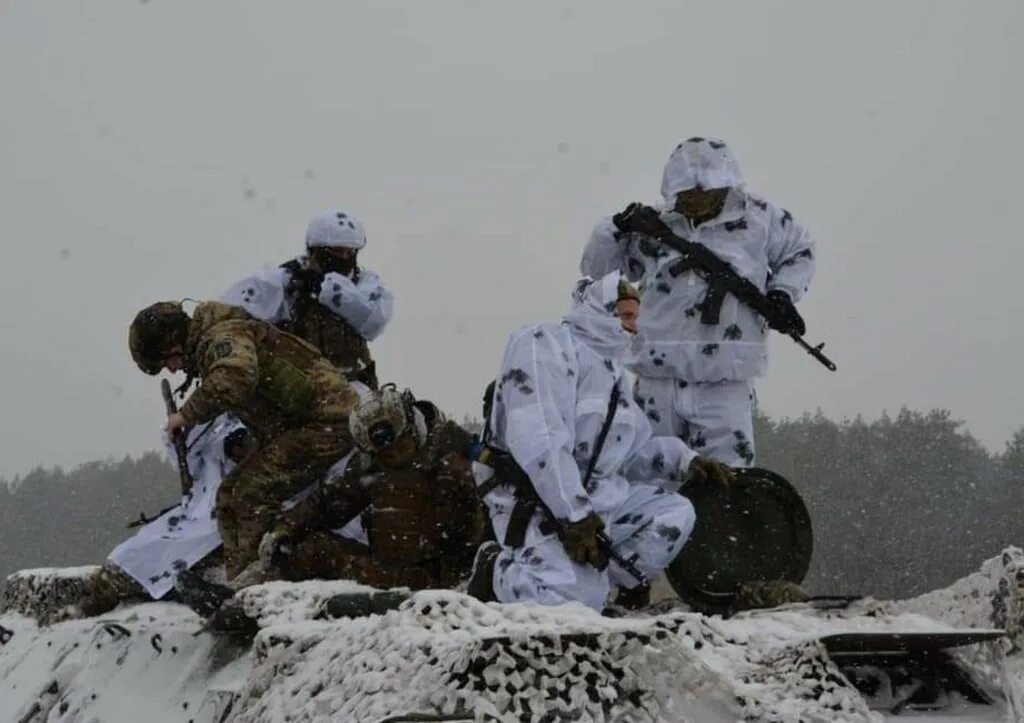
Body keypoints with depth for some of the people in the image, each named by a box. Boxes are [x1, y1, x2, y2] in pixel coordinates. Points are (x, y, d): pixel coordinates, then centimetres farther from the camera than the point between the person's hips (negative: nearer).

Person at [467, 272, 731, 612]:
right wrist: (574, 515, -28)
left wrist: (685, 462, 4)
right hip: (533, 499, -9)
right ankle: (497, 572, -1)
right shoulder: (546, 344, -10)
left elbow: (635, 448, 23)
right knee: (579, 597, -28)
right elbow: (539, 440, -23)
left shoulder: (610, 370, 21)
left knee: (675, 514, -5)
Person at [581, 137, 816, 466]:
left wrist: (782, 293, 5)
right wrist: (617, 229, -3)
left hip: (725, 386, -2)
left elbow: (799, 251, 20)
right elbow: (597, 267, 15)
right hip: (659, 377, 3)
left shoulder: (757, 219, 2)